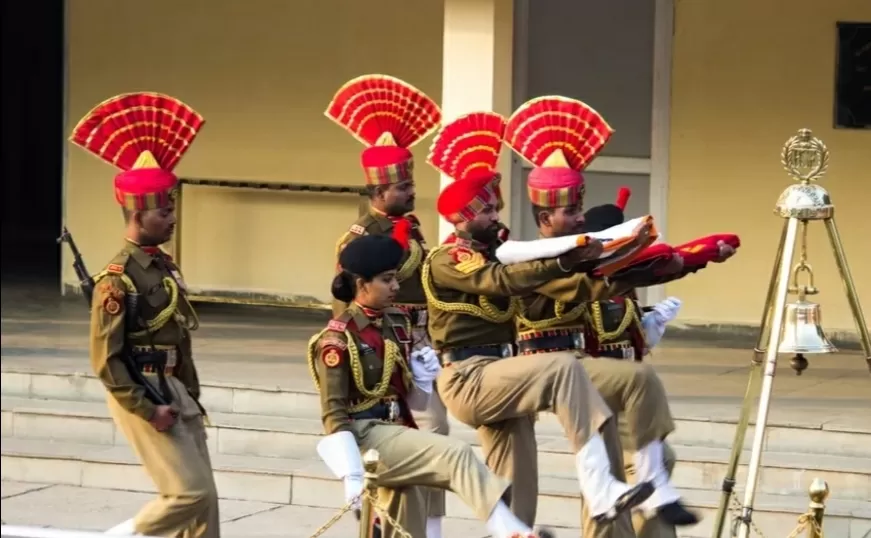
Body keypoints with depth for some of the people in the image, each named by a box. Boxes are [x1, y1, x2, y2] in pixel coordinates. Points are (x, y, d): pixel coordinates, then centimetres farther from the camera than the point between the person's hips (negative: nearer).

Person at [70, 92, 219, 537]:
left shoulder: (166, 268, 10)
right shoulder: (117, 279, -15)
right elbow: (106, 360, -17)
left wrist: (191, 399, 16)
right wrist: (148, 410, -18)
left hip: (173, 391, 8)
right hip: (139, 394, -8)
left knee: (205, 500, 7)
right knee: (189, 493, -10)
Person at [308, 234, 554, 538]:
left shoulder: (396, 323, 9)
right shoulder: (339, 338, -13)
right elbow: (334, 411, -16)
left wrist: (422, 376, -4)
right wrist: (352, 473, -23)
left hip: (396, 431, 8)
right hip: (366, 437, -8)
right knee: (456, 455, -24)